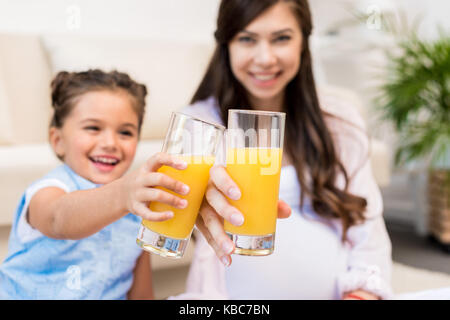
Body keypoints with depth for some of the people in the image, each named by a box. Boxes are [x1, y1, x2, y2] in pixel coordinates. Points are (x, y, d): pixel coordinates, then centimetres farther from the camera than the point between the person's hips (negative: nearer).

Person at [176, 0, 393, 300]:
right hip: (235, 294, -1)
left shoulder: (340, 119, 5)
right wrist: (203, 193, -46)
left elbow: (365, 221, 6)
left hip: (334, 290, 2)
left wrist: (364, 290, -8)